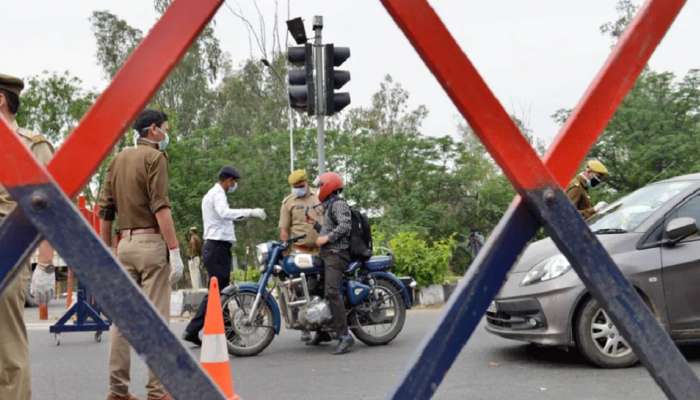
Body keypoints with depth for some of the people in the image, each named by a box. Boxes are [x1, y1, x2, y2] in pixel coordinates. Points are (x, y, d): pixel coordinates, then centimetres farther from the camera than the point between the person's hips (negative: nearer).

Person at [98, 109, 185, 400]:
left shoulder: (118, 159, 16)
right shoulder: (154, 157, -5)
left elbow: (105, 209, 14)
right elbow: (160, 208, -16)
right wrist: (175, 251, -17)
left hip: (124, 243, 7)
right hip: (151, 242, -7)